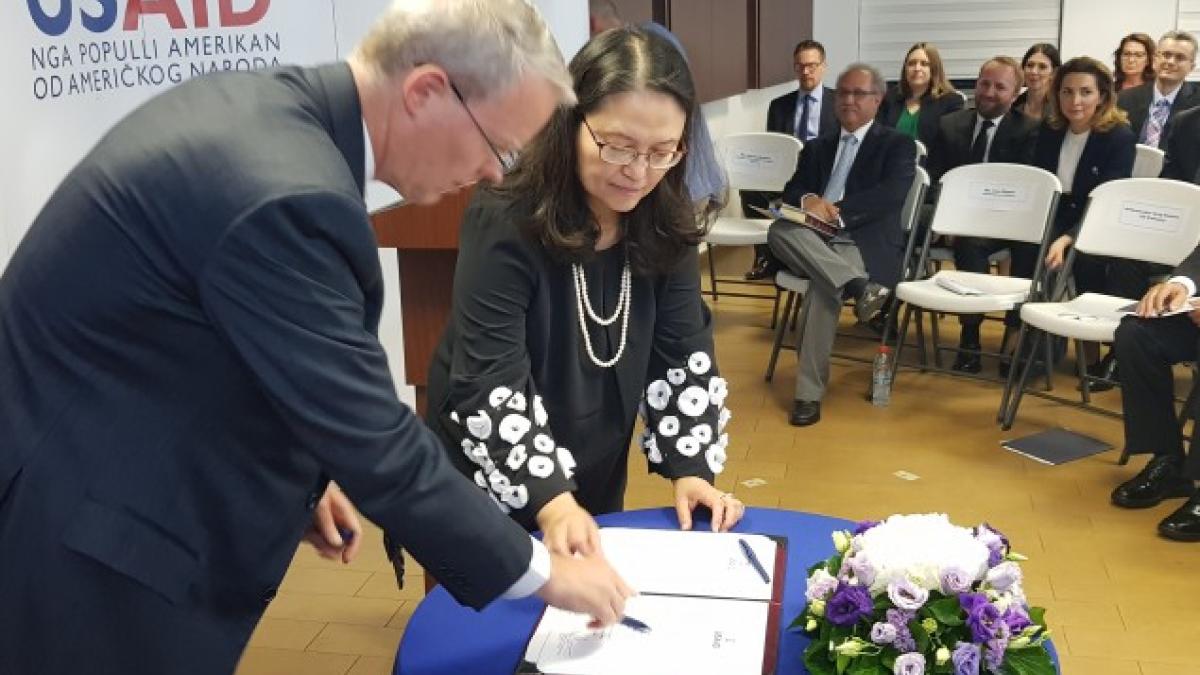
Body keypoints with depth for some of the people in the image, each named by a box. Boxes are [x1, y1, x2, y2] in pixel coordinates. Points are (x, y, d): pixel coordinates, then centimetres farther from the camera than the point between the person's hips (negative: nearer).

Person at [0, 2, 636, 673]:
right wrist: (541, 572, -14)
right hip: (80, 543, -9)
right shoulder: (287, 196, -30)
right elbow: (374, 441, -25)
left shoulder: (256, 104, 0)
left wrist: (298, 476, 11)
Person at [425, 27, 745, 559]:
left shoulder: (663, 225, -9)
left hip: (598, 474, 5)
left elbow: (682, 351, -5)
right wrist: (550, 502, -38)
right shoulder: (504, 223, -26)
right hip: (488, 486, -5)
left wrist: (690, 468, -16)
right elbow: (490, 384, -29)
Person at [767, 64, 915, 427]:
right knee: (780, 230, -31)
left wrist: (837, 211, -18)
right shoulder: (818, 146, 24)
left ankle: (809, 393, -31)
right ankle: (858, 284, -40)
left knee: (823, 286, -36)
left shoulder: (897, 144, 8)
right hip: (816, 240, 5)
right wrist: (808, 199, -11)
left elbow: (892, 194, -9)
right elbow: (791, 191, 13)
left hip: (866, 242, -4)